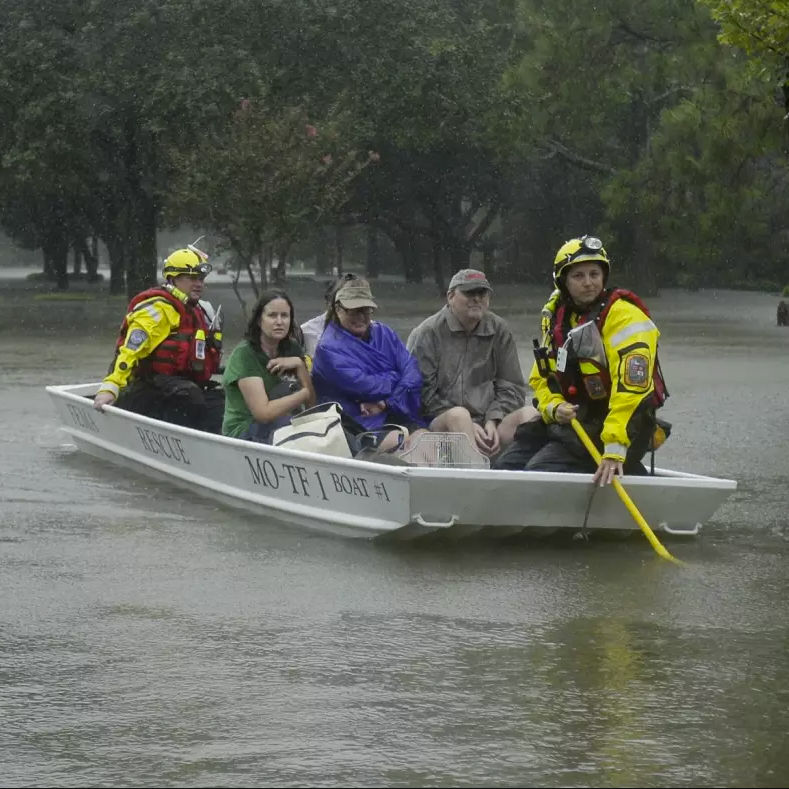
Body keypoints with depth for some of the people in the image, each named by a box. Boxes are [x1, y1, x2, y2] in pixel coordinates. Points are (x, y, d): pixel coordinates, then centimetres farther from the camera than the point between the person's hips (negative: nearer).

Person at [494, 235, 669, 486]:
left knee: (540, 472, -26)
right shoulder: (557, 318, 9)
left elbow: (631, 387, -28)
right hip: (569, 424, 9)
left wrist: (615, 450, -36)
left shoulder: (624, 316, -17)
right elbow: (540, 379, 16)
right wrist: (554, 408, -9)